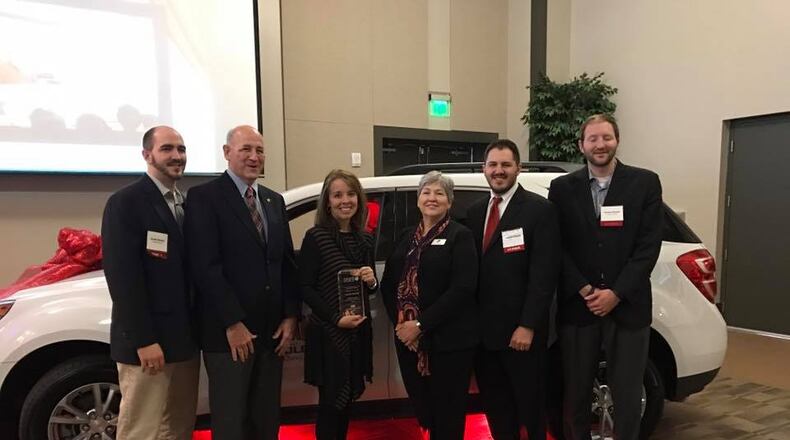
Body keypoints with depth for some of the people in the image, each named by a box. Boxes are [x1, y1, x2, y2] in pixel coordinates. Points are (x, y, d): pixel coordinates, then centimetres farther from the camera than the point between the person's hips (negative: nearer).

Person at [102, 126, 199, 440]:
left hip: (185, 340, 7)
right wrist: (144, 341, -20)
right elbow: (122, 277, -16)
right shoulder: (125, 203, -9)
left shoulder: (187, 204, 13)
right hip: (146, 343, -7)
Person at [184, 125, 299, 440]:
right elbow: (206, 266, -14)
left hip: (272, 331, 6)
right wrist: (233, 323, -17)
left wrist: (291, 316, 2)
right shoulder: (204, 196, -6)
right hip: (229, 332, -6)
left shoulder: (274, 201, 14)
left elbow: (287, 263, 11)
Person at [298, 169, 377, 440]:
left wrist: (372, 281, -8)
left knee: (346, 399, 17)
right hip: (328, 333, -5)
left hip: (359, 331, 6)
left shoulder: (366, 239, 7)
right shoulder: (315, 237, -10)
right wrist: (336, 318, -19)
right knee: (331, 401, 6)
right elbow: (305, 288, -11)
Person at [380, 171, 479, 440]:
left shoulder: (460, 236, -5)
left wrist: (421, 324, -18)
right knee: (422, 407, 15)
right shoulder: (407, 237, 12)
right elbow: (388, 283, 11)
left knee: (448, 414, 7)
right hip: (408, 338, 5)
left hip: (448, 340, -5)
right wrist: (399, 321, -5)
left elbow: (463, 288, -16)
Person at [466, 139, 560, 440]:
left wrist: (528, 325, -16)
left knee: (530, 403, 12)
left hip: (520, 329, -5)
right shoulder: (475, 212, 10)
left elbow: (544, 273, -12)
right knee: (494, 404, 17)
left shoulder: (539, 209, -6)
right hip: (483, 328, 5)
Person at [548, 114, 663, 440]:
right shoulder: (562, 187, 4)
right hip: (577, 307, 1)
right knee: (575, 395, 11)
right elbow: (558, 247, 0)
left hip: (627, 307, 0)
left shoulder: (645, 183, 2)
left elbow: (649, 246, -3)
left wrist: (615, 294, -10)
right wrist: (584, 290, -10)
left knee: (627, 397, 8)